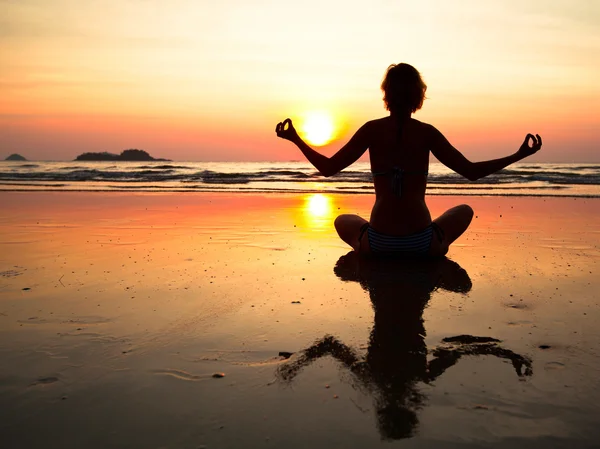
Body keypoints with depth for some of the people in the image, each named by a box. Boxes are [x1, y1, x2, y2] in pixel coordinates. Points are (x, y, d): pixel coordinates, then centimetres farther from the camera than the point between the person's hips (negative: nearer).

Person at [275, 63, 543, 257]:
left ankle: (383, 258, 17)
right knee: (464, 210, 29)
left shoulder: (372, 130, -3)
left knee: (343, 220, 33)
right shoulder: (426, 133, -5)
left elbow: (328, 168, 0)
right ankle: (428, 254, 15)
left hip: (377, 245, 1)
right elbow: (472, 172, -2)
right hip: (423, 245, 0)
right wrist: (519, 155, 8)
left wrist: (295, 139, 12)